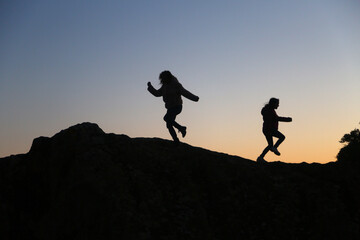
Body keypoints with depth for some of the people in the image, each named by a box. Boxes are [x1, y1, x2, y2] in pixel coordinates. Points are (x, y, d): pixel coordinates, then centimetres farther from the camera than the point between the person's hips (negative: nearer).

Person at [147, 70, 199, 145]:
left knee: (167, 118, -27)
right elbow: (157, 93, 17)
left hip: (177, 107, -8)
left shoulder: (176, 85, -12)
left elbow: (185, 93, -19)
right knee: (169, 125, 4)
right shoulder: (165, 86, 9)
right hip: (171, 108, 8)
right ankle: (176, 141, 12)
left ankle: (181, 128, -13)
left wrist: (194, 98, -29)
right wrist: (150, 87, 9)